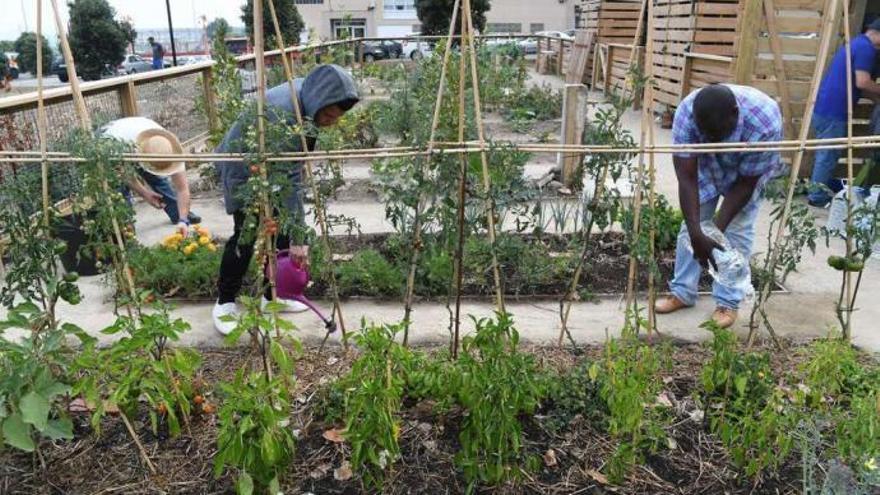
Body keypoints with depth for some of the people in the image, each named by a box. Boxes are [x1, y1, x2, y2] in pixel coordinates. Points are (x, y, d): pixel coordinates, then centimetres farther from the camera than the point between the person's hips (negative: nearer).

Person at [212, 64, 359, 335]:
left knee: (281, 230, 5)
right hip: (243, 169, -8)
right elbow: (290, 180, -39)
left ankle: (273, 295, 19)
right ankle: (225, 302, 8)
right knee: (246, 234, -8)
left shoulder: (307, 94, -13)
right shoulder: (283, 115, -38)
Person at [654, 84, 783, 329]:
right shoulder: (686, 112, -37)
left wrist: (717, 229, -31)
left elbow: (745, 184, -28)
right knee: (692, 223, 0)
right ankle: (682, 292, 11)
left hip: (750, 172, -2)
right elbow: (686, 179, -35)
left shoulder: (765, 124, -41)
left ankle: (728, 302, 2)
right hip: (705, 162, 2)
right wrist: (697, 234, -41)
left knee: (738, 230, -8)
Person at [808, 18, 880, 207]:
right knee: (829, 153, -2)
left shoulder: (856, 43, 21)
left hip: (824, 106, 10)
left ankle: (826, 183, 36)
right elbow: (862, 83, -20)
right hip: (832, 110, -10)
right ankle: (818, 196, 5)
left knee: (826, 151, 22)